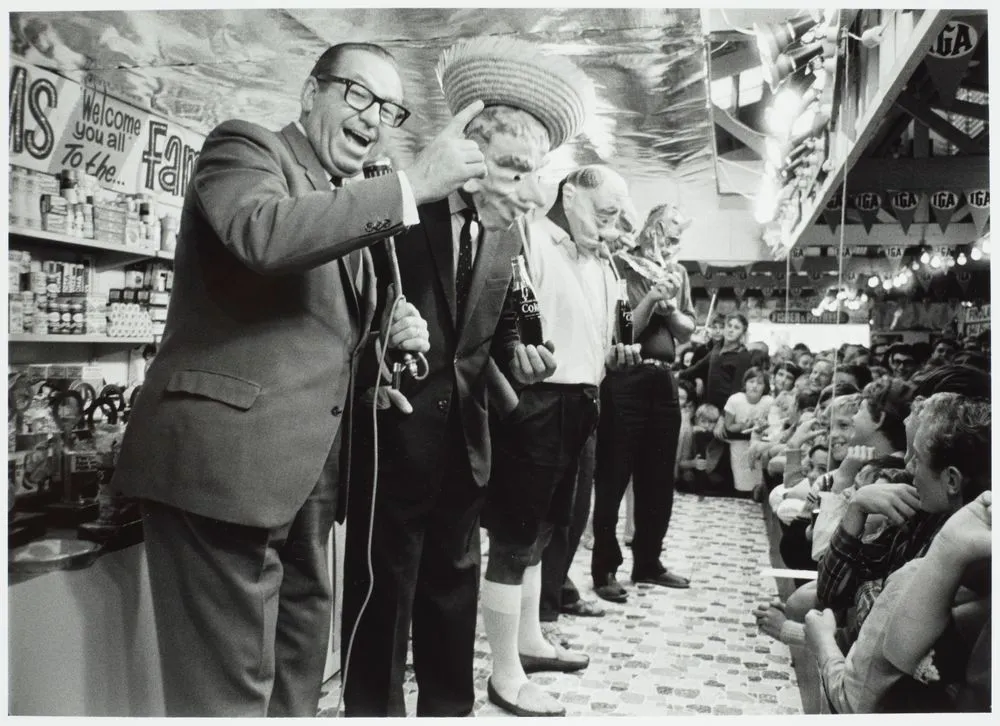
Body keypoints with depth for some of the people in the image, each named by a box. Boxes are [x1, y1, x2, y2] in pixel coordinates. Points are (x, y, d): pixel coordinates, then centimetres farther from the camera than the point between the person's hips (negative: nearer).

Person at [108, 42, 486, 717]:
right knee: (230, 690, -3)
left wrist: (393, 334, 6)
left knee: (300, 666, 20)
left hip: (307, 470, 9)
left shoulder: (350, 207, 20)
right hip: (225, 459, -8)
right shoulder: (245, 146, -2)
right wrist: (413, 185, -24)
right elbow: (260, 232, -26)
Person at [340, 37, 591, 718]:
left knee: (453, 598, 18)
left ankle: (450, 710, 35)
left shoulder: (507, 235, 8)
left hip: (464, 440, 6)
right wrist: (374, 370, -19)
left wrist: (517, 362, -6)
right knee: (380, 601, 4)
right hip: (393, 436, -5)